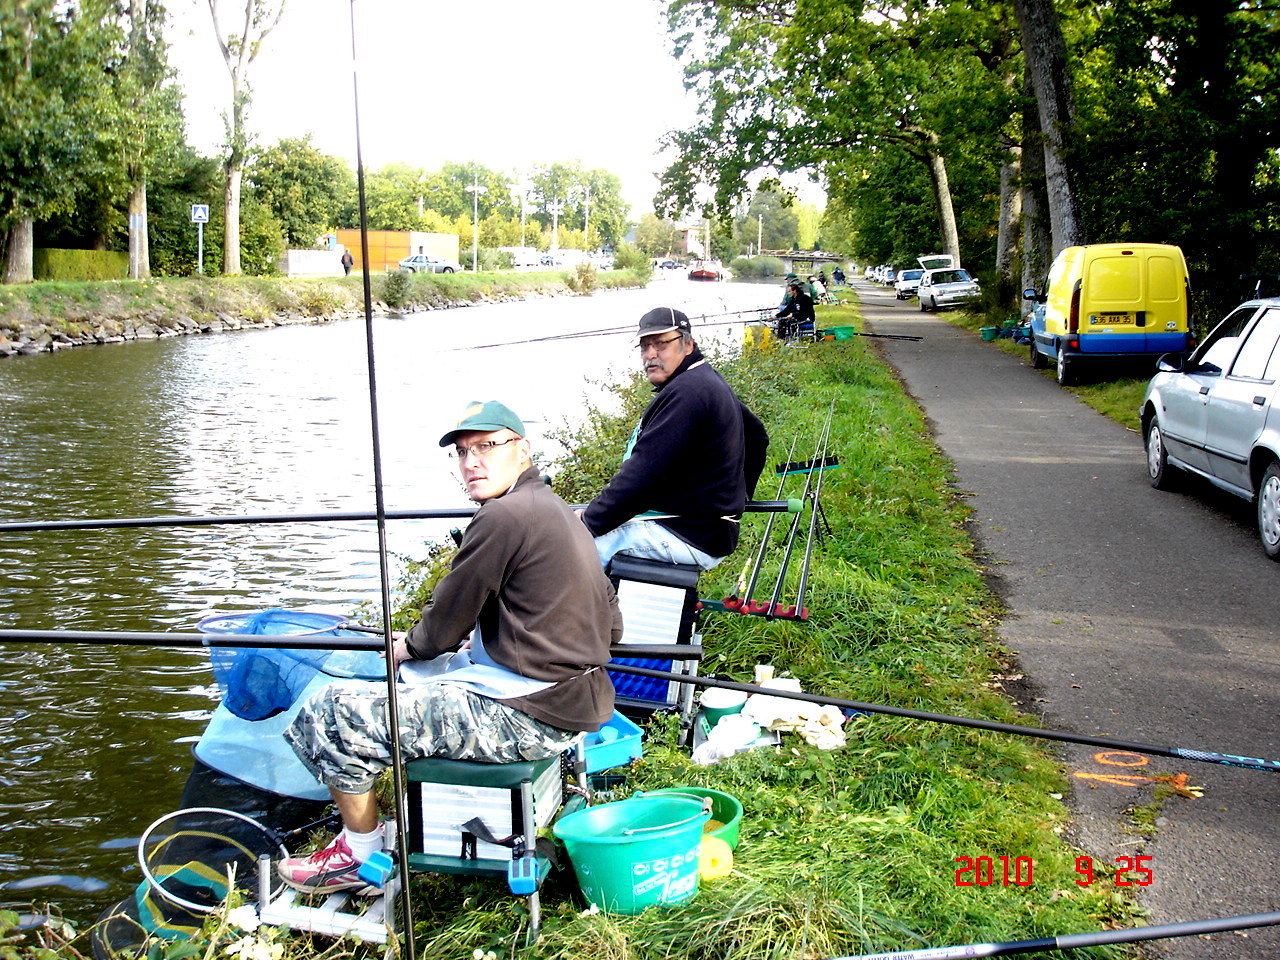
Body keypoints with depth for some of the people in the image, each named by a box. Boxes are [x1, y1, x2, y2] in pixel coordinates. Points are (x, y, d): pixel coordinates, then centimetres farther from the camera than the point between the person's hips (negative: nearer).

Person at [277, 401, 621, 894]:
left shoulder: (503, 517, -18)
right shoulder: (557, 511, 12)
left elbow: (445, 626, -10)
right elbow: (610, 627, 19)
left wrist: (409, 646, 13)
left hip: (526, 714, -10)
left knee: (335, 713, -4)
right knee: (417, 673, 30)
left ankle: (359, 857, 15)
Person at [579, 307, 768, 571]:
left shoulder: (685, 392, -22)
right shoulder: (710, 381, 13)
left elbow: (642, 474, -25)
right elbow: (757, 436, 27)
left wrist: (590, 521, -18)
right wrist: (737, 494, 30)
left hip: (690, 537, -11)